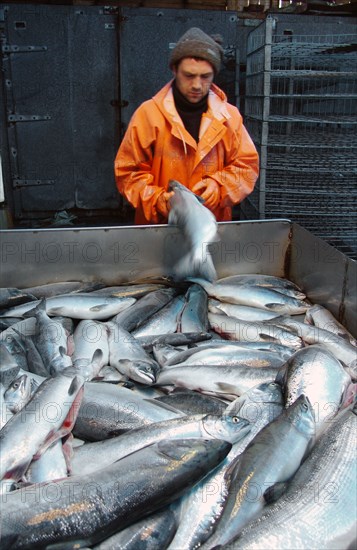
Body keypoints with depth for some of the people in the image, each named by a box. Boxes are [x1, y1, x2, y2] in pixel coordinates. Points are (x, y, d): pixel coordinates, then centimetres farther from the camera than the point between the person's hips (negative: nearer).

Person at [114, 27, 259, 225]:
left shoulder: (229, 115, 3)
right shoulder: (148, 113, -4)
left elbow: (247, 166, 5)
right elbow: (128, 171, -3)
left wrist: (218, 186, -13)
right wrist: (158, 200, -18)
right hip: (159, 226, -1)